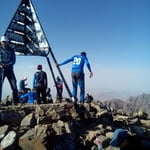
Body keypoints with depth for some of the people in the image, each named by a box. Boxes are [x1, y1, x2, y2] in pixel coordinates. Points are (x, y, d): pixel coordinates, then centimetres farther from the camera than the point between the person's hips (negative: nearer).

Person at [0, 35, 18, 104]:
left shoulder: (11, 50, 8)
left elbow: (13, 60, 1)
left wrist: (7, 64, -18)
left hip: (9, 69, 1)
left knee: (14, 85, -4)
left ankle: (15, 101, 3)